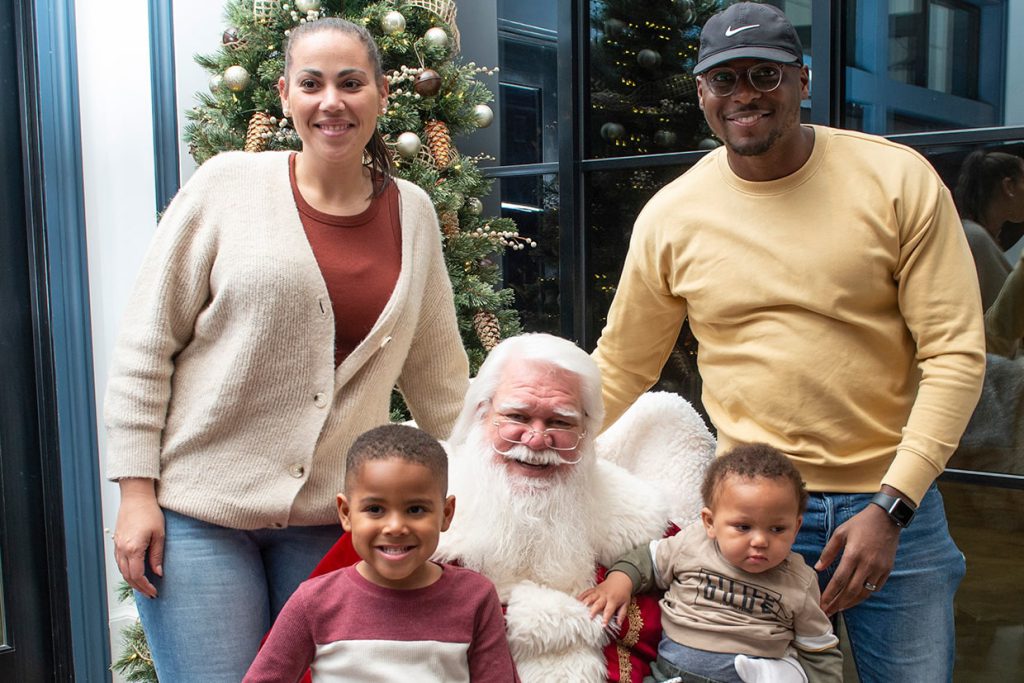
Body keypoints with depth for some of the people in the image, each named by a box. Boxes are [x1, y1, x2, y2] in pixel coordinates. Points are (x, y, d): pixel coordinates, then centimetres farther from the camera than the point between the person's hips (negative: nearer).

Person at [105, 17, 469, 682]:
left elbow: (436, 372, 14)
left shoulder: (412, 213, 5)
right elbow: (145, 347, -3)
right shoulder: (229, 184, -4)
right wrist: (136, 492, -7)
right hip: (197, 508, -3)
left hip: (331, 521, 3)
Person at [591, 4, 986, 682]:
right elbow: (620, 370, 8)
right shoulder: (671, 216, -2)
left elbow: (956, 353, -7)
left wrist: (890, 506, -14)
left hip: (893, 500, 0)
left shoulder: (898, 179, -6)